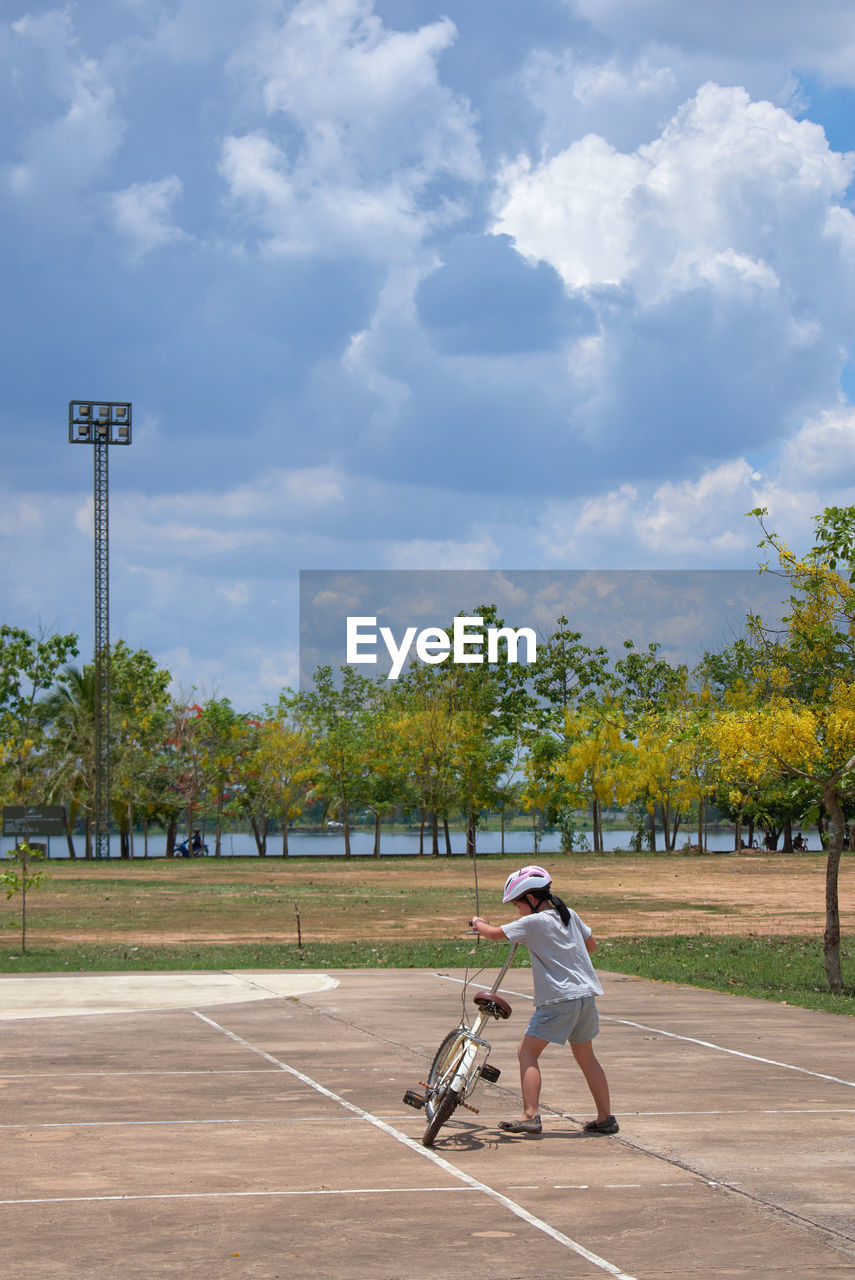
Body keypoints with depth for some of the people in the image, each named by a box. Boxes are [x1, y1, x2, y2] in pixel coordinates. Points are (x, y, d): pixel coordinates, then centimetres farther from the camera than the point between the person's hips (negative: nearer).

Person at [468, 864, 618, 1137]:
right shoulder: (569, 915, 11)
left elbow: (495, 934, -8)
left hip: (558, 999, -7)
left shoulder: (534, 922, -9)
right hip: (586, 994, 7)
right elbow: (591, 945, 23)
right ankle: (605, 1118, 17)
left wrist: (478, 923, 13)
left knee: (527, 1052, 1)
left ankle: (530, 1115, -10)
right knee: (585, 1056, 18)